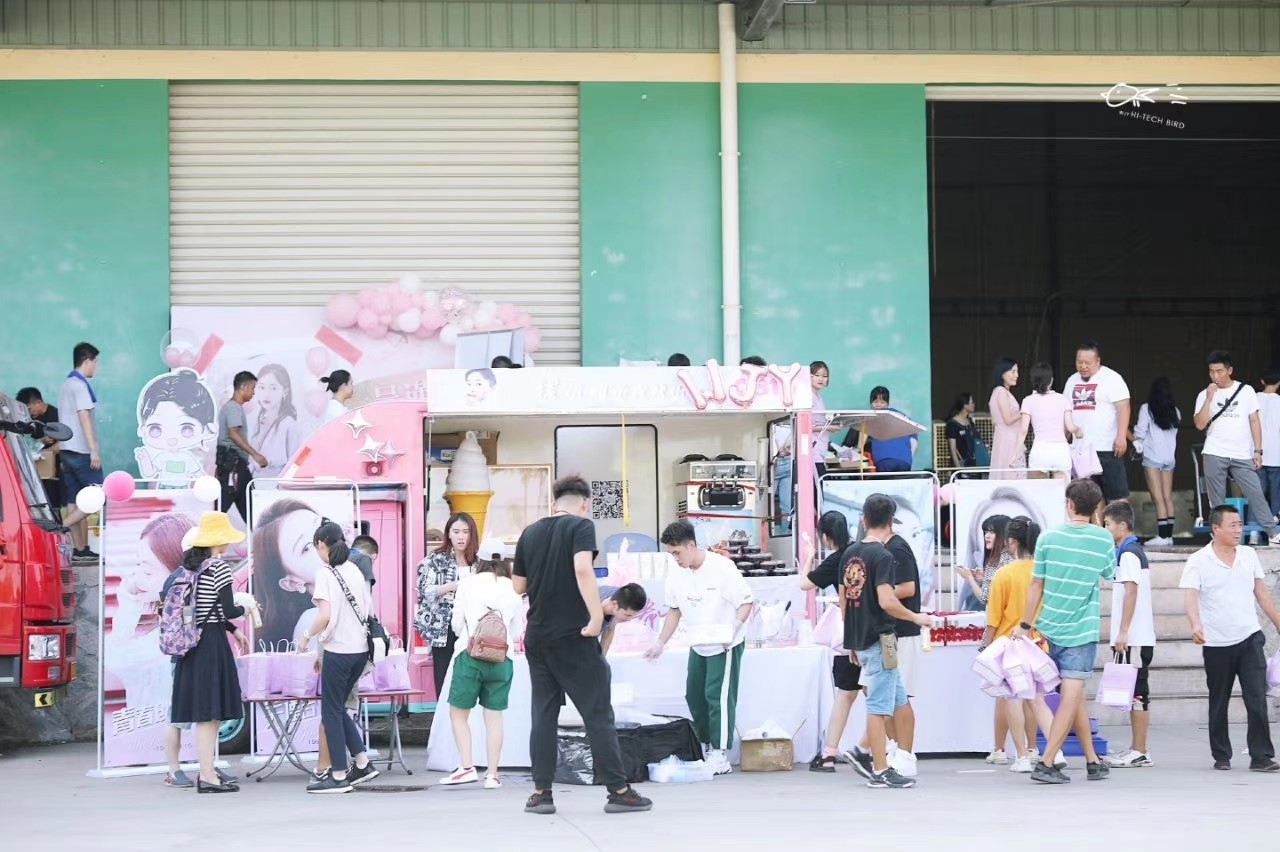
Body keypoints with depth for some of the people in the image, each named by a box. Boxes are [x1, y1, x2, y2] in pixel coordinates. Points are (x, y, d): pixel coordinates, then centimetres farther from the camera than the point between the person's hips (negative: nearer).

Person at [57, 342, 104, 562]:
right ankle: (61, 527, -16)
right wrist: (94, 450, -21)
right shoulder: (80, 385, -10)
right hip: (81, 451, -9)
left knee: (75, 502, 6)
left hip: (67, 451, 9)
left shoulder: (65, 385, 17)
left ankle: (80, 550, 4)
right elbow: (84, 418, -18)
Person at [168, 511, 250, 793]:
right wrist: (246, 608, 6)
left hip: (192, 641, 8)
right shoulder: (219, 568, -12)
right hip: (212, 643, -8)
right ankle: (207, 777, -5)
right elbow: (228, 611, -15)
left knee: (205, 713, 14)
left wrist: (234, 631, 24)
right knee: (209, 712, -5)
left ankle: (207, 771, 20)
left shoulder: (191, 567, 11)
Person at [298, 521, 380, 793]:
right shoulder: (355, 571, 9)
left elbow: (325, 616, -19)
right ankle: (362, 763, 15)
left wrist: (307, 636, -5)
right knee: (338, 708, 19)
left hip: (338, 650, -7)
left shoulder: (325, 574, -11)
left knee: (331, 712, 2)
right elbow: (369, 612, 11)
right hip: (361, 648, 7)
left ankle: (338, 776, 3)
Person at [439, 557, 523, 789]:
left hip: (470, 654, -2)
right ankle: (492, 773, 7)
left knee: (458, 713, 8)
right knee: (494, 716, 7)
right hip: (502, 657, 2)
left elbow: (456, 625, 5)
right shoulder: (513, 589, 8)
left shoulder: (467, 583, 3)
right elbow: (516, 631, 12)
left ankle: (467, 767, -2)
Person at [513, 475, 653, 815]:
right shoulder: (581, 526, -7)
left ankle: (541, 793, 6)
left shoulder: (530, 533, 9)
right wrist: (597, 615, -22)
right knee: (598, 714, 0)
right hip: (572, 636, -5)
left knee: (543, 714, 10)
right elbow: (583, 569, -23)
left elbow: (518, 586, 15)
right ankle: (618, 791, 1)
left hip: (537, 635, 5)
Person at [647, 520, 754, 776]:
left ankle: (720, 756, -9)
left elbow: (746, 602, -16)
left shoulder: (722, 568, -20)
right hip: (698, 646, 7)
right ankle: (706, 746, 26)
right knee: (694, 695, 11)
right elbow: (674, 610, 11)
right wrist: (660, 644, 7)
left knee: (718, 696, -12)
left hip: (725, 644, -7)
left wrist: (734, 627, -31)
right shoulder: (677, 575, -1)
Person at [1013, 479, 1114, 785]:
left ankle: (1092, 760, 21)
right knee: (1071, 696, -4)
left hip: (1052, 628, 3)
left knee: (1073, 696, 14)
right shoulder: (1103, 539, -5)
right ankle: (1045, 764, -12)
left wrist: (1025, 625, 10)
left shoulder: (1049, 537, -3)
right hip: (1082, 631, -3)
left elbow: (1036, 585, 1)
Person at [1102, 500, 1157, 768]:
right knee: (1135, 693, 11)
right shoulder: (1134, 551, 19)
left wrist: (1123, 632, -21)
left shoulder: (1128, 554, -12)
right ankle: (1138, 750, 15)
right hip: (1137, 636, 10)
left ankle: (1139, 752, -6)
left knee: (1136, 693, -7)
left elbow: (1131, 592, -19)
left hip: (1133, 637, -10)